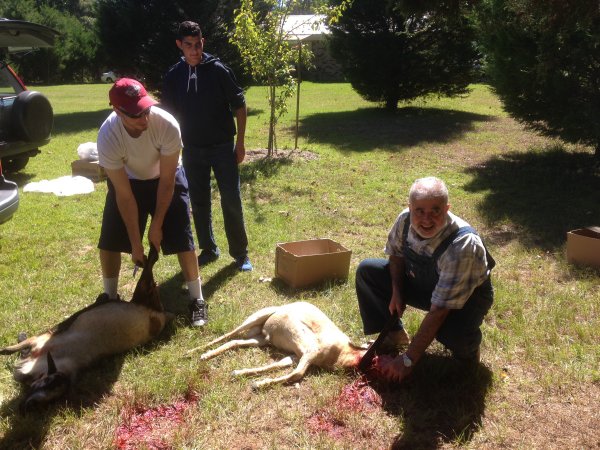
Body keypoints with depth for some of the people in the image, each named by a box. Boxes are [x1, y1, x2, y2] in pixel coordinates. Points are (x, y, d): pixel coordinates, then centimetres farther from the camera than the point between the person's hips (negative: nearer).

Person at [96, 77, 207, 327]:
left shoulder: (167, 125, -37)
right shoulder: (107, 137, -33)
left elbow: (166, 182, -24)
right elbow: (124, 195, -26)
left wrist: (156, 225, -18)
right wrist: (135, 243, -23)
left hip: (165, 177, -1)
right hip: (127, 180, 1)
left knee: (181, 238, -10)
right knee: (109, 240, -1)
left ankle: (197, 299, 5)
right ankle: (109, 295, 22)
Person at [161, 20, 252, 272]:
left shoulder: (218, 70, -7)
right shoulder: (173, 77, 1)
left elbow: (239, 105, -2)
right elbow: (167, 114, 9)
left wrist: (240, 142, -4)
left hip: (223, 147, -3)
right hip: (192, 150, 3)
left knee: (232, 201, 0)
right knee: (199, 203, 10)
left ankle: (240, 254, 13)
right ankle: (208, 249, 26)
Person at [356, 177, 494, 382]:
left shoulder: (462, 245, -39)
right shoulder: (405, 219, -22)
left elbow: (439, 311, -37)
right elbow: (395, 253, 2)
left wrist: (408, 360, -34)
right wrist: (396, 292, -13)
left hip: (467, 296, -5)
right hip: (421, 282, 6)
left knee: (454, 331, -39)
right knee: (366, 271, -7)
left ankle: (468, 351, 2)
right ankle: (395, 334, 10)